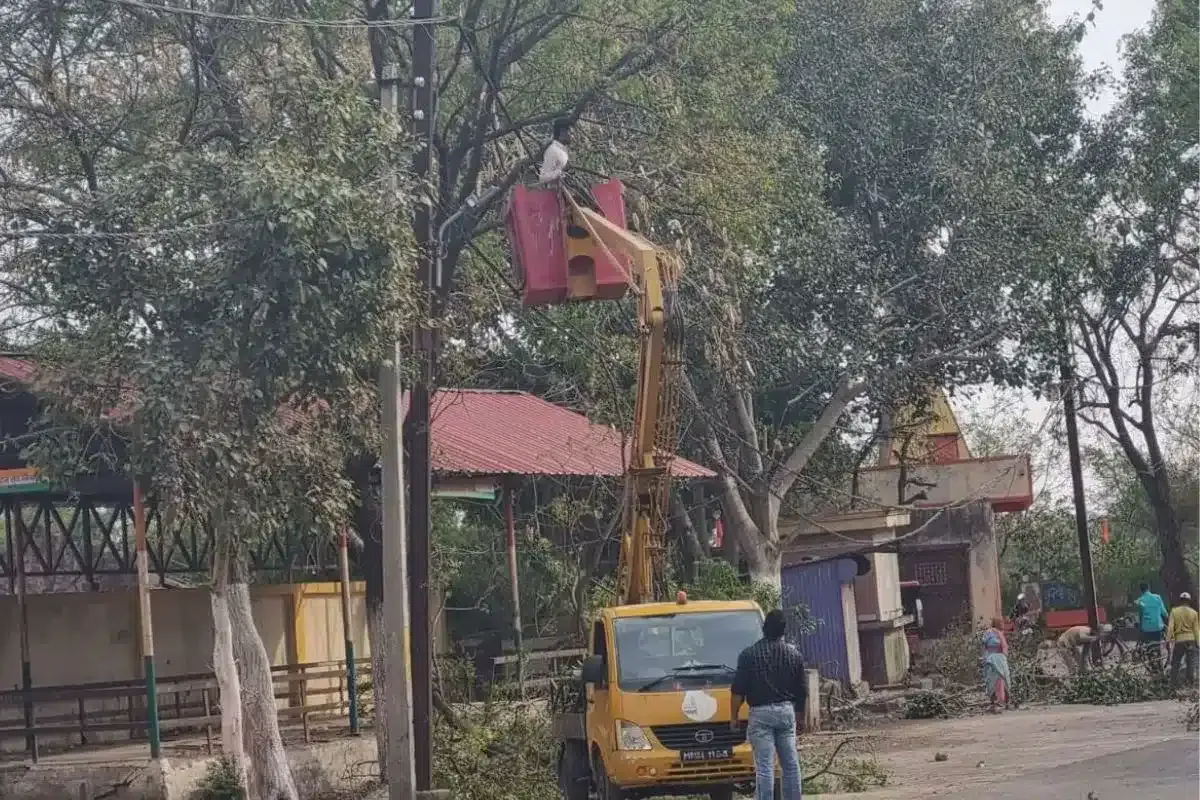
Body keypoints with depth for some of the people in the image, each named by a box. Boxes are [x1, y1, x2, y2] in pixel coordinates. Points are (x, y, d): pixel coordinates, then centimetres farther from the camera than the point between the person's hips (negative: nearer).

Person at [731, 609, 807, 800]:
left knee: (764, 767, -6)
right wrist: (801, 718, 23)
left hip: (761, 713, -3)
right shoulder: (794, 654, 5)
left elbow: (739, 690, -5)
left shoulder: (749, 654, -5)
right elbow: (803, 691, 11)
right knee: (791, 764, 10)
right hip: (787, 712, 3)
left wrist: (734, 717, 5)